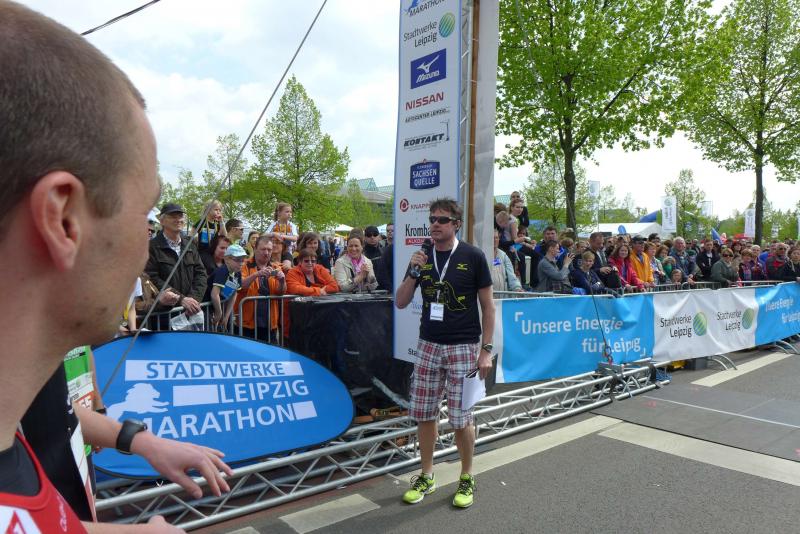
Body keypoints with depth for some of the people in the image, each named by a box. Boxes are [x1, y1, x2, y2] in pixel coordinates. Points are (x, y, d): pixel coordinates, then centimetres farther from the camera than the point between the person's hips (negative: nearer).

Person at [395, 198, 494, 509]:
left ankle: (466, 479, 25)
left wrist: (486, 349, -7)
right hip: (428, 345, 4)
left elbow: (487, 306, -2)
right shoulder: (422, 258, 5)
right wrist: (413, 272, -11)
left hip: (463, 347, -4)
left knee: (460, 418, 3)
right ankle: (426, 477, 27)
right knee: (423, 414, 8)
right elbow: (400, 303, 5)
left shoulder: (472, 257, -5)